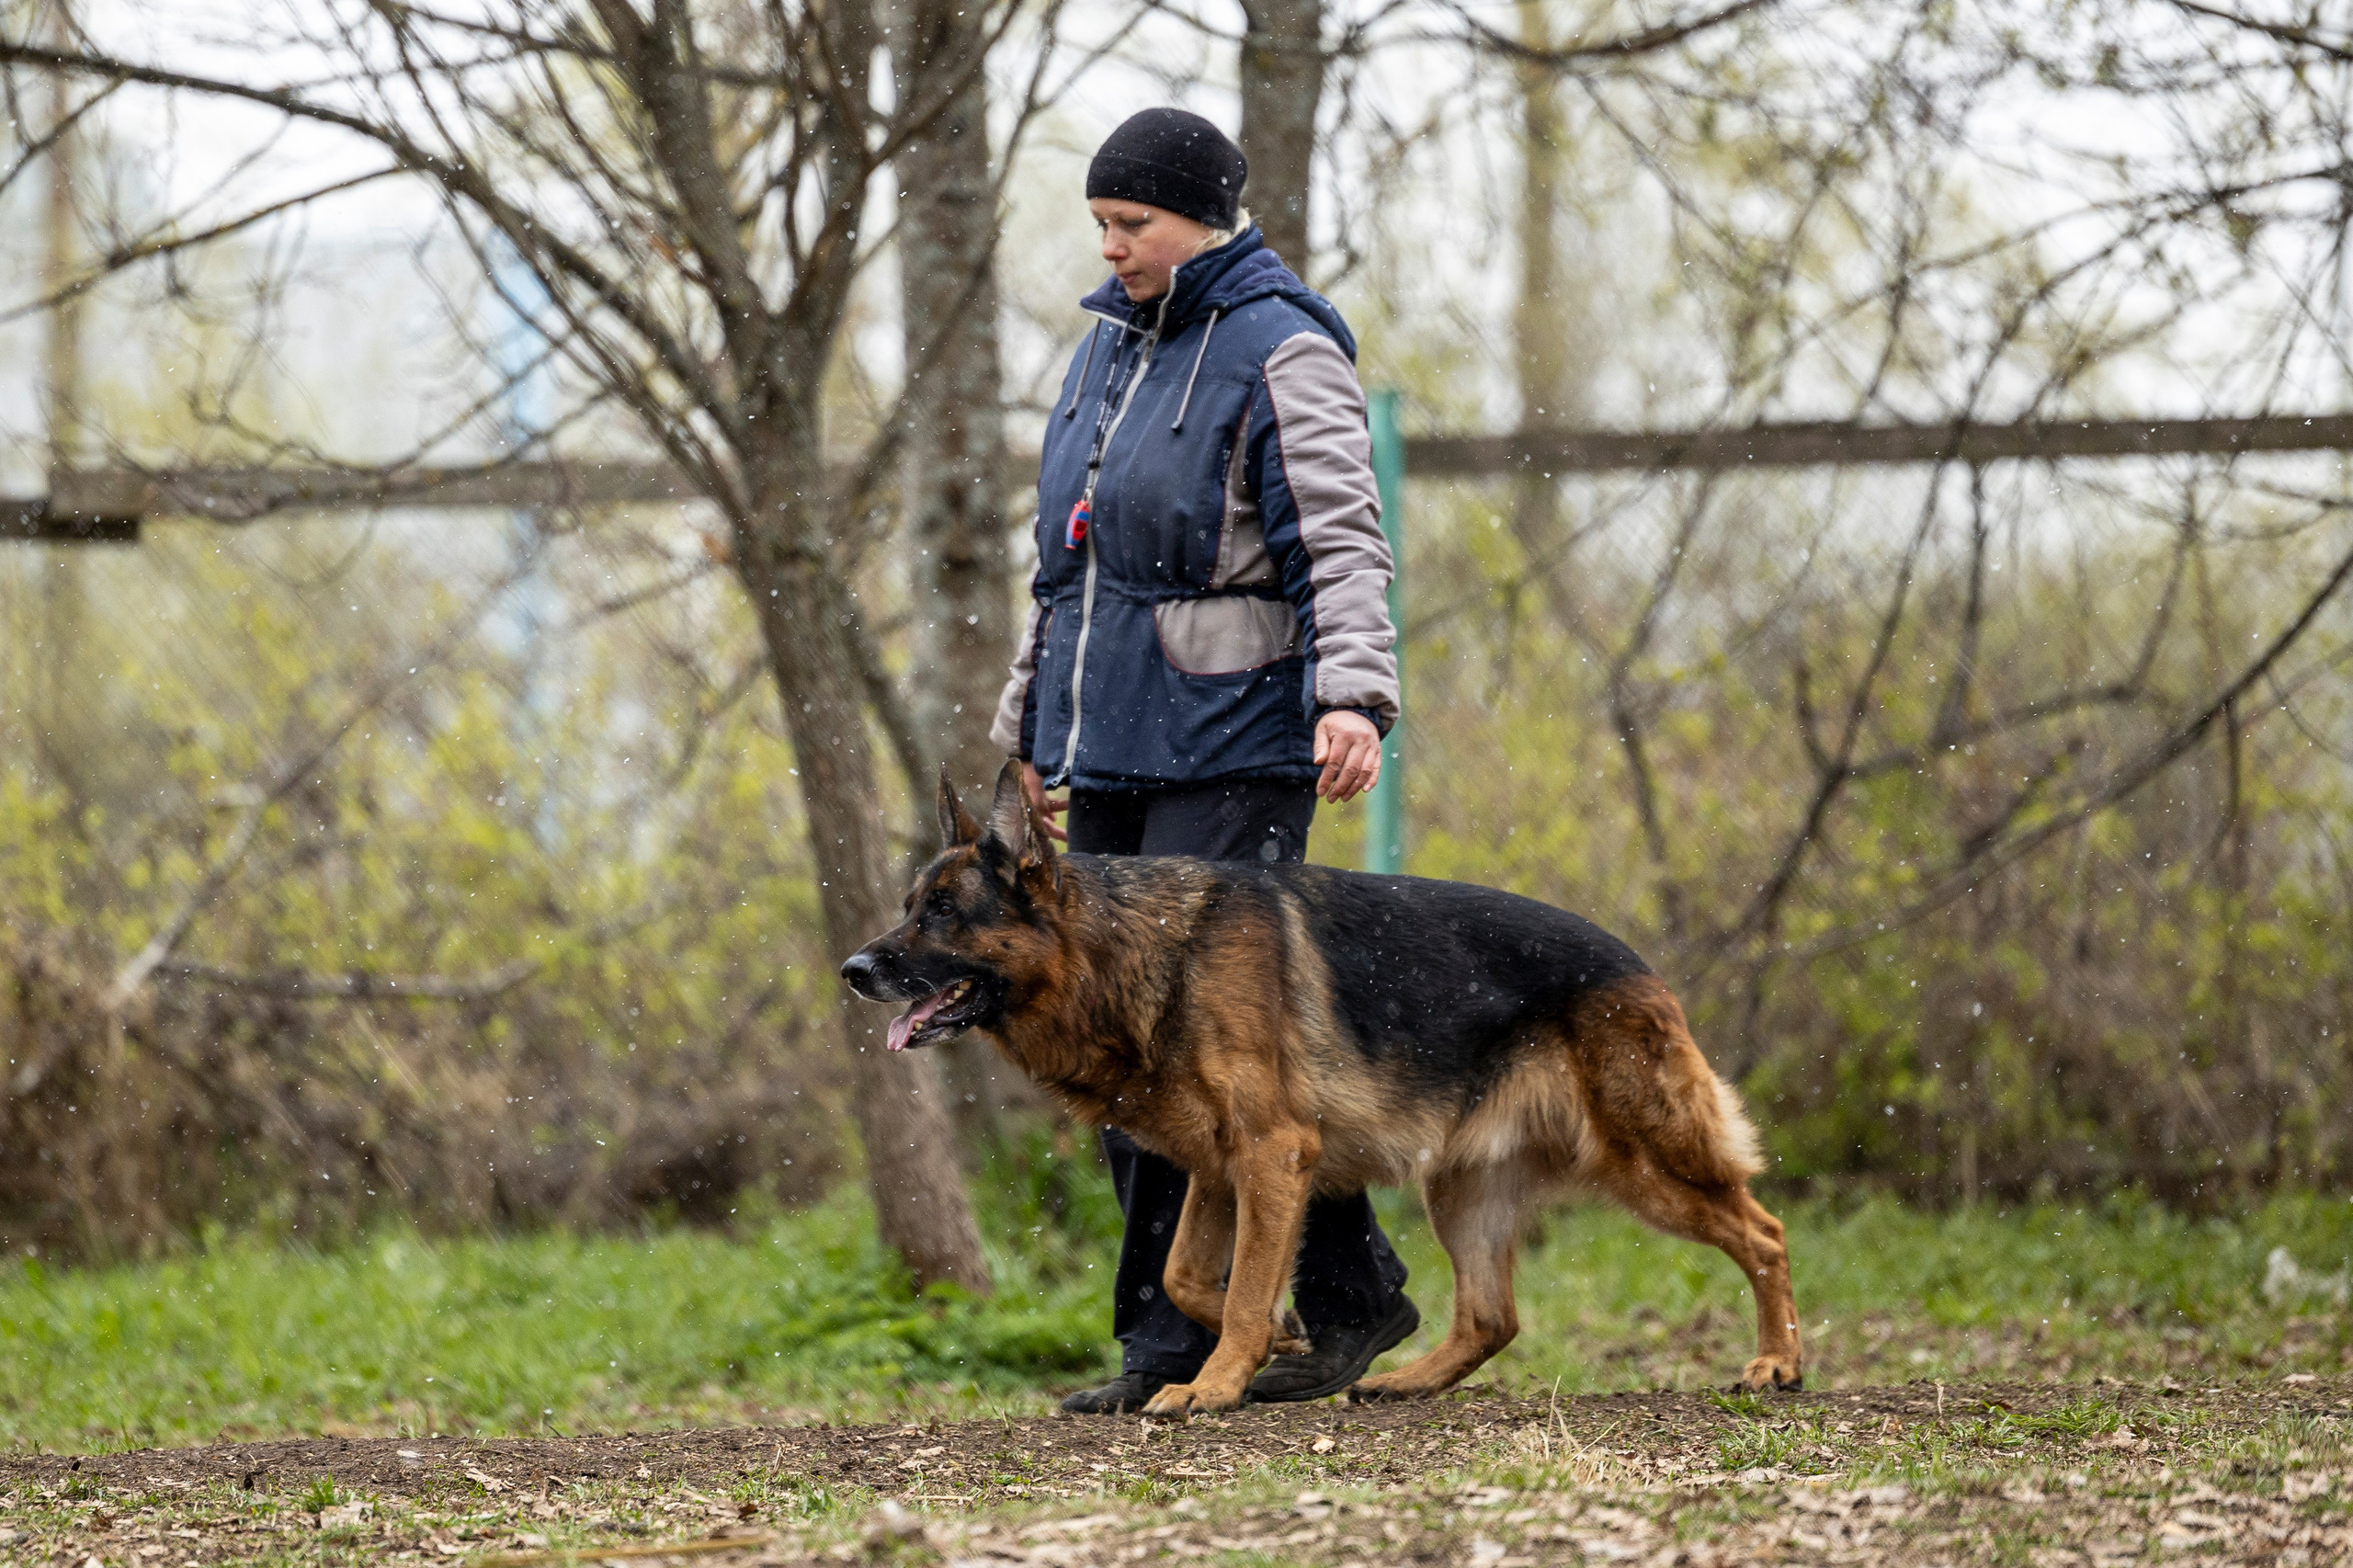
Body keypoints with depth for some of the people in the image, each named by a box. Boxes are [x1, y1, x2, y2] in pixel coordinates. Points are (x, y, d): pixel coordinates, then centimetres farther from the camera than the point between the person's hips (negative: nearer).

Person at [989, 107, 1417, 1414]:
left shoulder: (1279, 354, -6)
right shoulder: (1107, 347, 19)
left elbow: (1343, 544, -15)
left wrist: (1354, 693, -28)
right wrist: (1032, 719, 27)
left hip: (1227, 753, -8)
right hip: (1109, 757, 8)